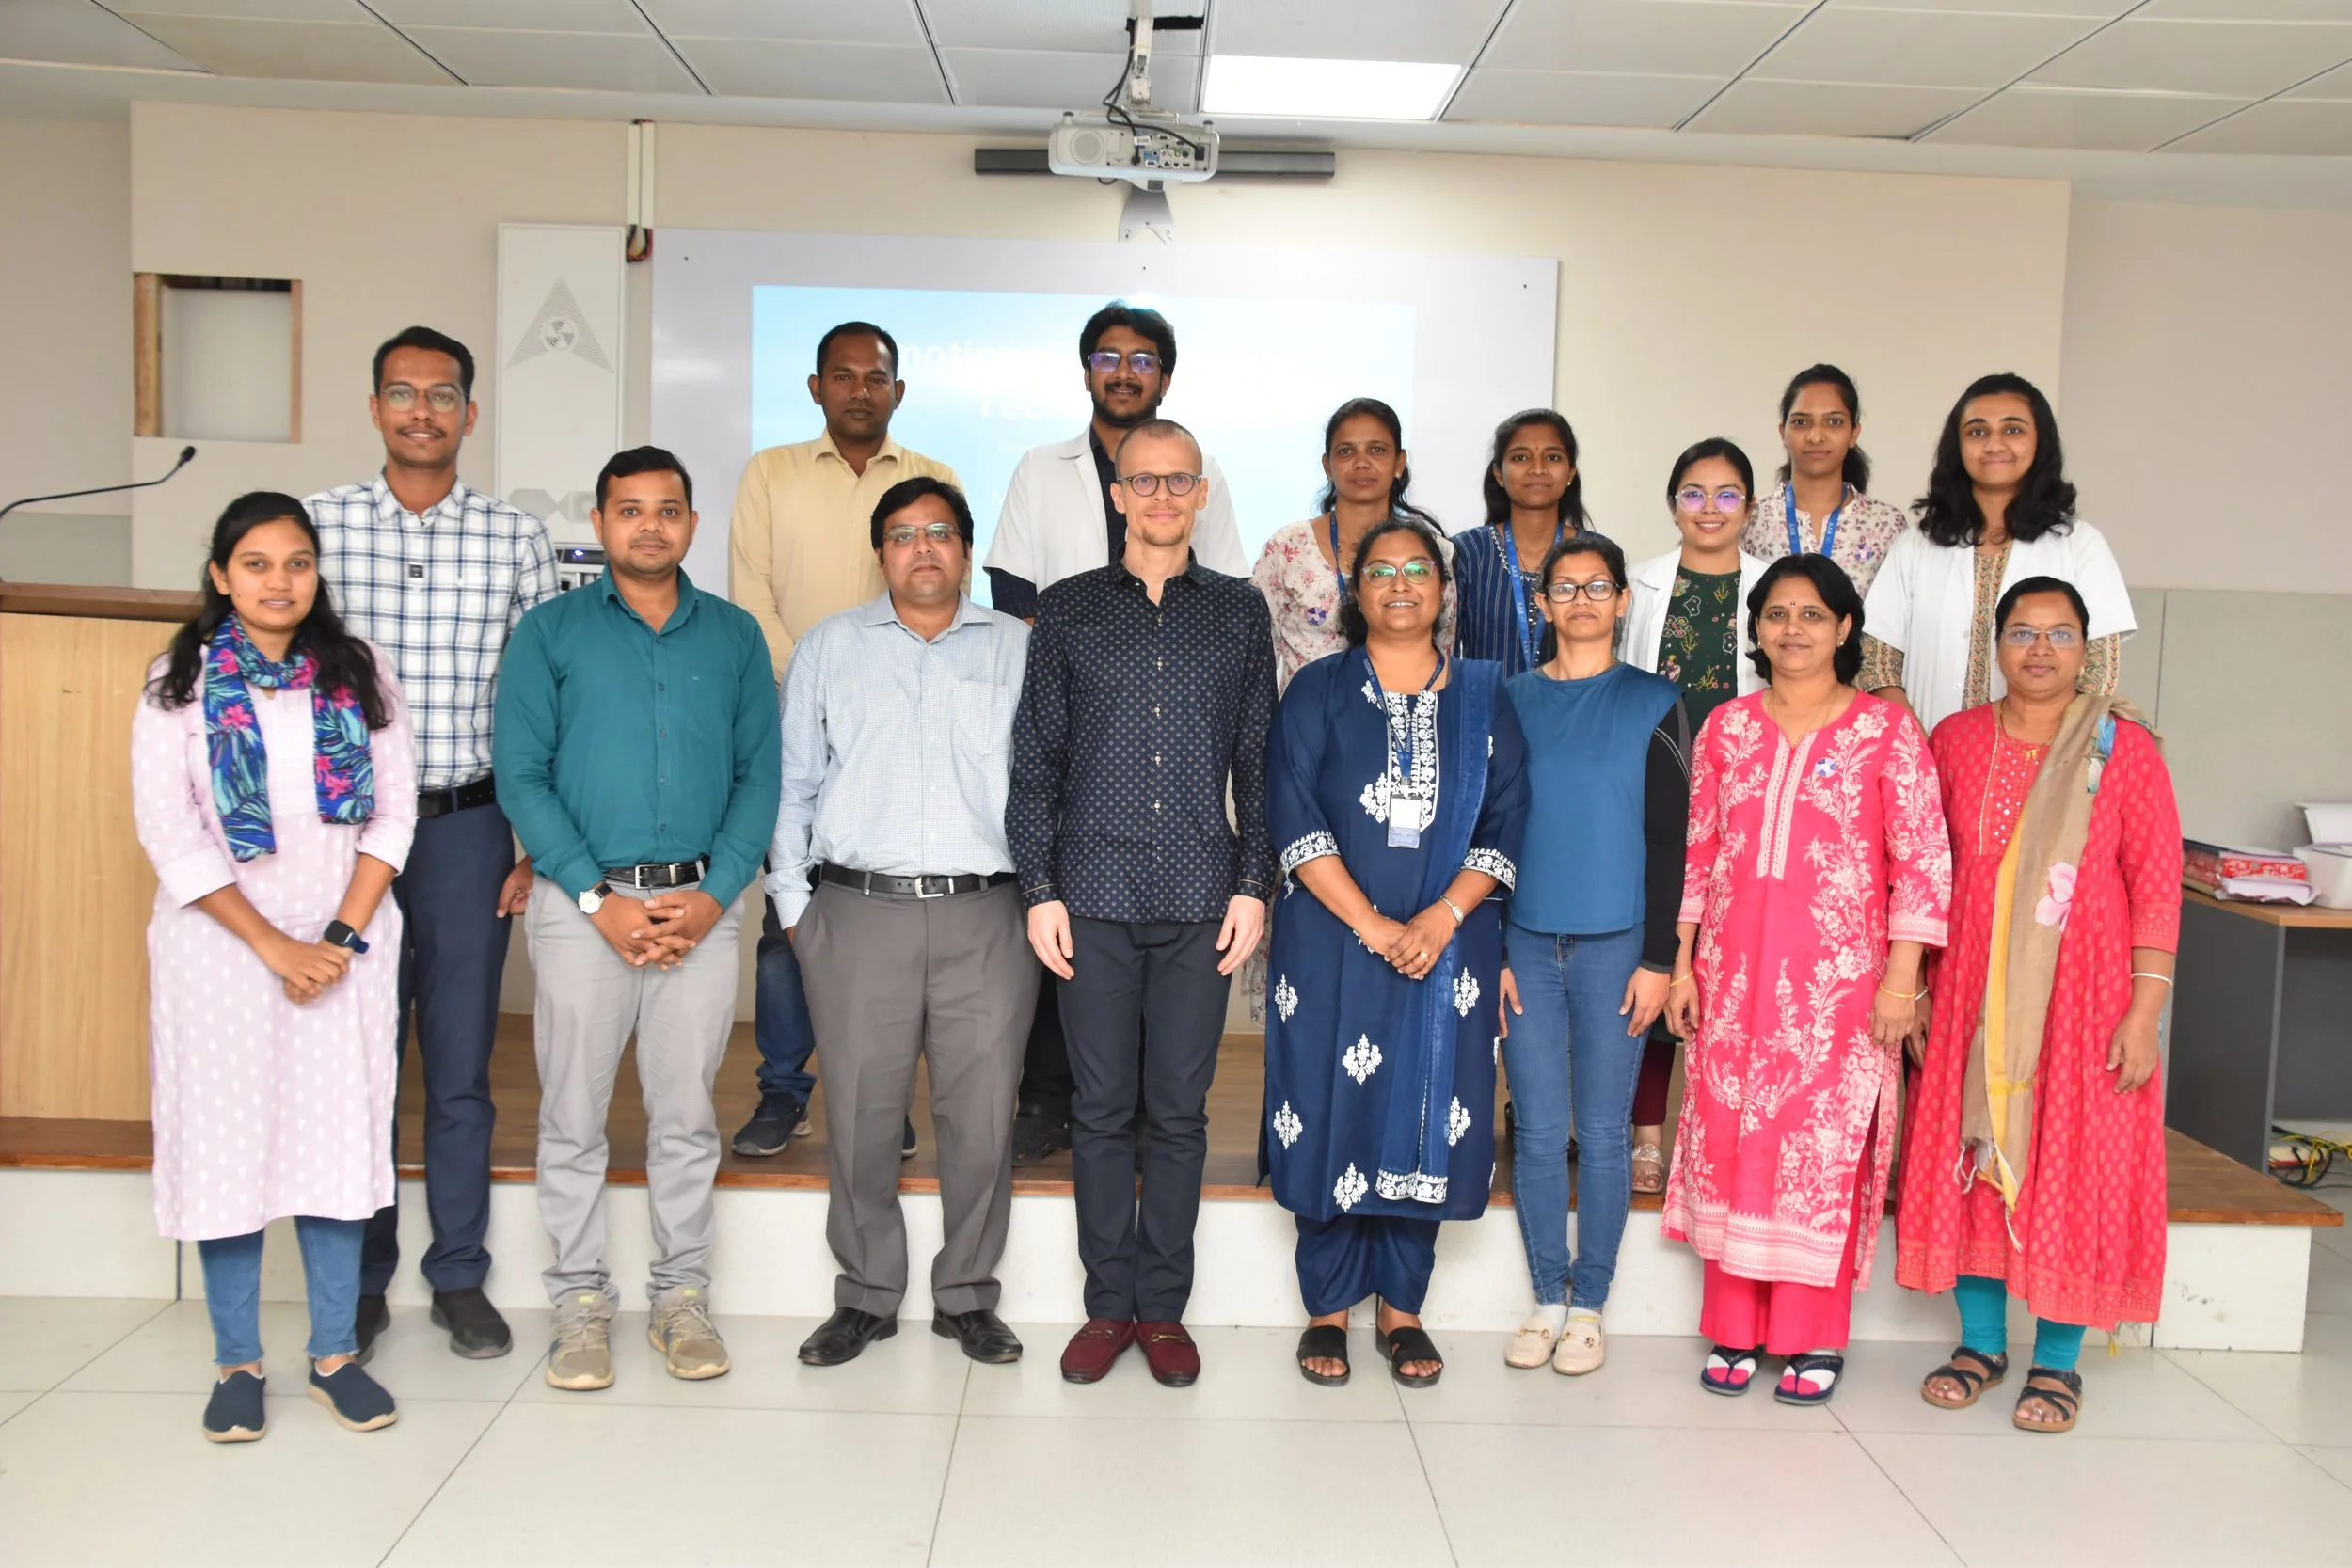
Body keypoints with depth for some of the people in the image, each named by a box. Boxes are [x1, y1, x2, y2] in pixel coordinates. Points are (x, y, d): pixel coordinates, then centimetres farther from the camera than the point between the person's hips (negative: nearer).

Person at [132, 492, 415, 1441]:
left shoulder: (359, 673, 4)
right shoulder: (178, 684, 0)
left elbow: (394, 810, 1)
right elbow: (167, 831, -6)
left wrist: (342, 937, -8)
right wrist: (271, 944, -11)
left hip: (344, 941, 1)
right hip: (219, 944, -1)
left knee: (338, 1135, 4)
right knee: (226, 1140, 3)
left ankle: (336, 1354, 15)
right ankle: (237, 1364, 15)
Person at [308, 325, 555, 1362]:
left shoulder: (516, 538, 3)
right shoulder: (320, 523, 4)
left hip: (469, 824, 0)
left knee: (461, 1063, 7)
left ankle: (460, 1279, 21)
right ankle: (359, 1284, 22)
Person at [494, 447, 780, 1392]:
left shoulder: (735, 635, 9)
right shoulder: (551, 632, 3)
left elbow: (759, 774, 6)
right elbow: (520, 775, -3)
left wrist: (715, 893, -8)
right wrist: (598, 897, -11)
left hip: (702, 905, 1)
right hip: (582, 903, -1)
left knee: (687, 1115, 8)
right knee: (573, 1117, 5)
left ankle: (682, 1296, 21)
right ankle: (581, 1303, 19)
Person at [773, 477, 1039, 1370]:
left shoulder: (1019, 650, 12)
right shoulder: (829, 648, 14)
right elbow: (792, 782, 12)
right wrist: (793, 902, 5)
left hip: (985, 917, 0)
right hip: (858, 915, 1)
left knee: (982, 1117, 1)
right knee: (860, 1115, 3)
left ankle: (967, 1297, 17)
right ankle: (866, 1295, 19)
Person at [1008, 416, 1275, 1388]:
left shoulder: (1239, 612, 9)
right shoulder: (1067, 611, 8)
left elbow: (1259, 761, 9)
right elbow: (1034, 760, 6)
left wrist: (1253, 884, 1)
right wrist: (1039, 889, -1)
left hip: (1202, 902, 0)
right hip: (1094, 899, 0)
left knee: (1179, 1112, 6)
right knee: (1101, 1108, 5)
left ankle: (1164, 1307, 18)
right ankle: (1108, 1304, 18)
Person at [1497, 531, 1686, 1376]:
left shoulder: (1653, 703, 3)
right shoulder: (1513, 701, 8)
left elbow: (1669, 839, 1)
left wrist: (1659, 958, -5)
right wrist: (1492, 951, 2)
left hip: (1616, 947, -2)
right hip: (1526, 945, 2)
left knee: (1603, 1132, 4)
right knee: (1537, 1132, 4)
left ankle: (1589, 1305, 16)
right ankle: (1547, 1300, 16)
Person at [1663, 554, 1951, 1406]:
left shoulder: (1885, 730, -2)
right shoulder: (1727, 727, 8)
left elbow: (1921, 861, -4)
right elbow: (1698, 853, 10)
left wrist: (1901, 975, -9)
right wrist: (1683, 964, 7)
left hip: (1838, 975, -3)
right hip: (1734, 970, 3)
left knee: (1825, 1142, 0)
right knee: (1730, 1136, 5)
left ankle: (1813, 1336, 14)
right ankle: (1735, 1329, 17)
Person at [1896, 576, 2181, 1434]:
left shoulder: (2124, 748, -4)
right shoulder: (1956, 741, 4)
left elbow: (2157, 887, -6)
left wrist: (2143, 1013, -11)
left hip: (2084, 997, -2)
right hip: (1974, 994, 3)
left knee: (2074, 1169, 3)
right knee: (1972, 1159, 8)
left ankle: (2058, 1361, 17)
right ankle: (1981, 1343, 24)